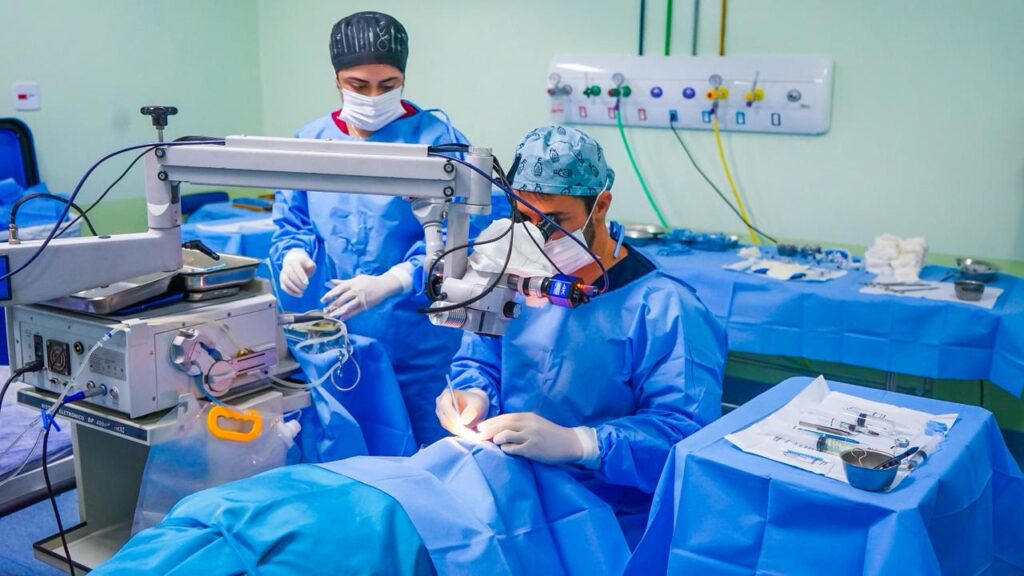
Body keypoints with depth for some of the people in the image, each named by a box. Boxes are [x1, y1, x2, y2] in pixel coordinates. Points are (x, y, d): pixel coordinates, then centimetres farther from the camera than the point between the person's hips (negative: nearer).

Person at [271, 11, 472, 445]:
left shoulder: (438, 140, -7)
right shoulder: (311, 141, 7)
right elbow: (290, 221, 14)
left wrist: (389, 283, -27)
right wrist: (294, 255, -9)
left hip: (418, 342, -4)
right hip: (331, 341, 4)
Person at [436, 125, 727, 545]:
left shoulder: (664, 309, -13)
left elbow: (688, 433, -20)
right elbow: (479, 362, 16)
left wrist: (574, 443, -30)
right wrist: (474, 395, -8)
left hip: (609, 519, -5)